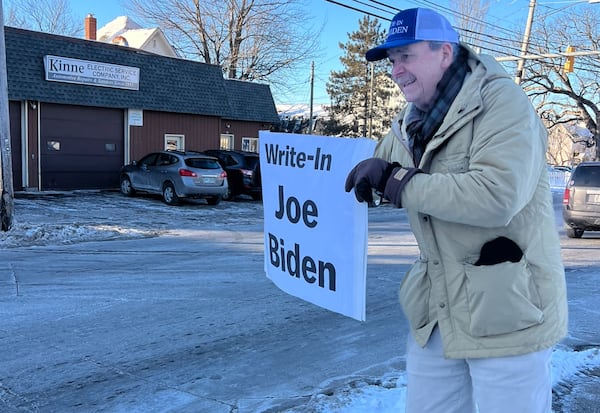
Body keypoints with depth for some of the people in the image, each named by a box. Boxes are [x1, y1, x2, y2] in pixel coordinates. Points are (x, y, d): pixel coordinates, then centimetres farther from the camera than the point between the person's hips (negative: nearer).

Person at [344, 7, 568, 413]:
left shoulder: (501, 101, -15)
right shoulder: (410, 124, 8)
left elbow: (496, 196, -30)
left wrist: (397, 180, -21)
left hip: (506, 312, -7)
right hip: (437, 313, 7)